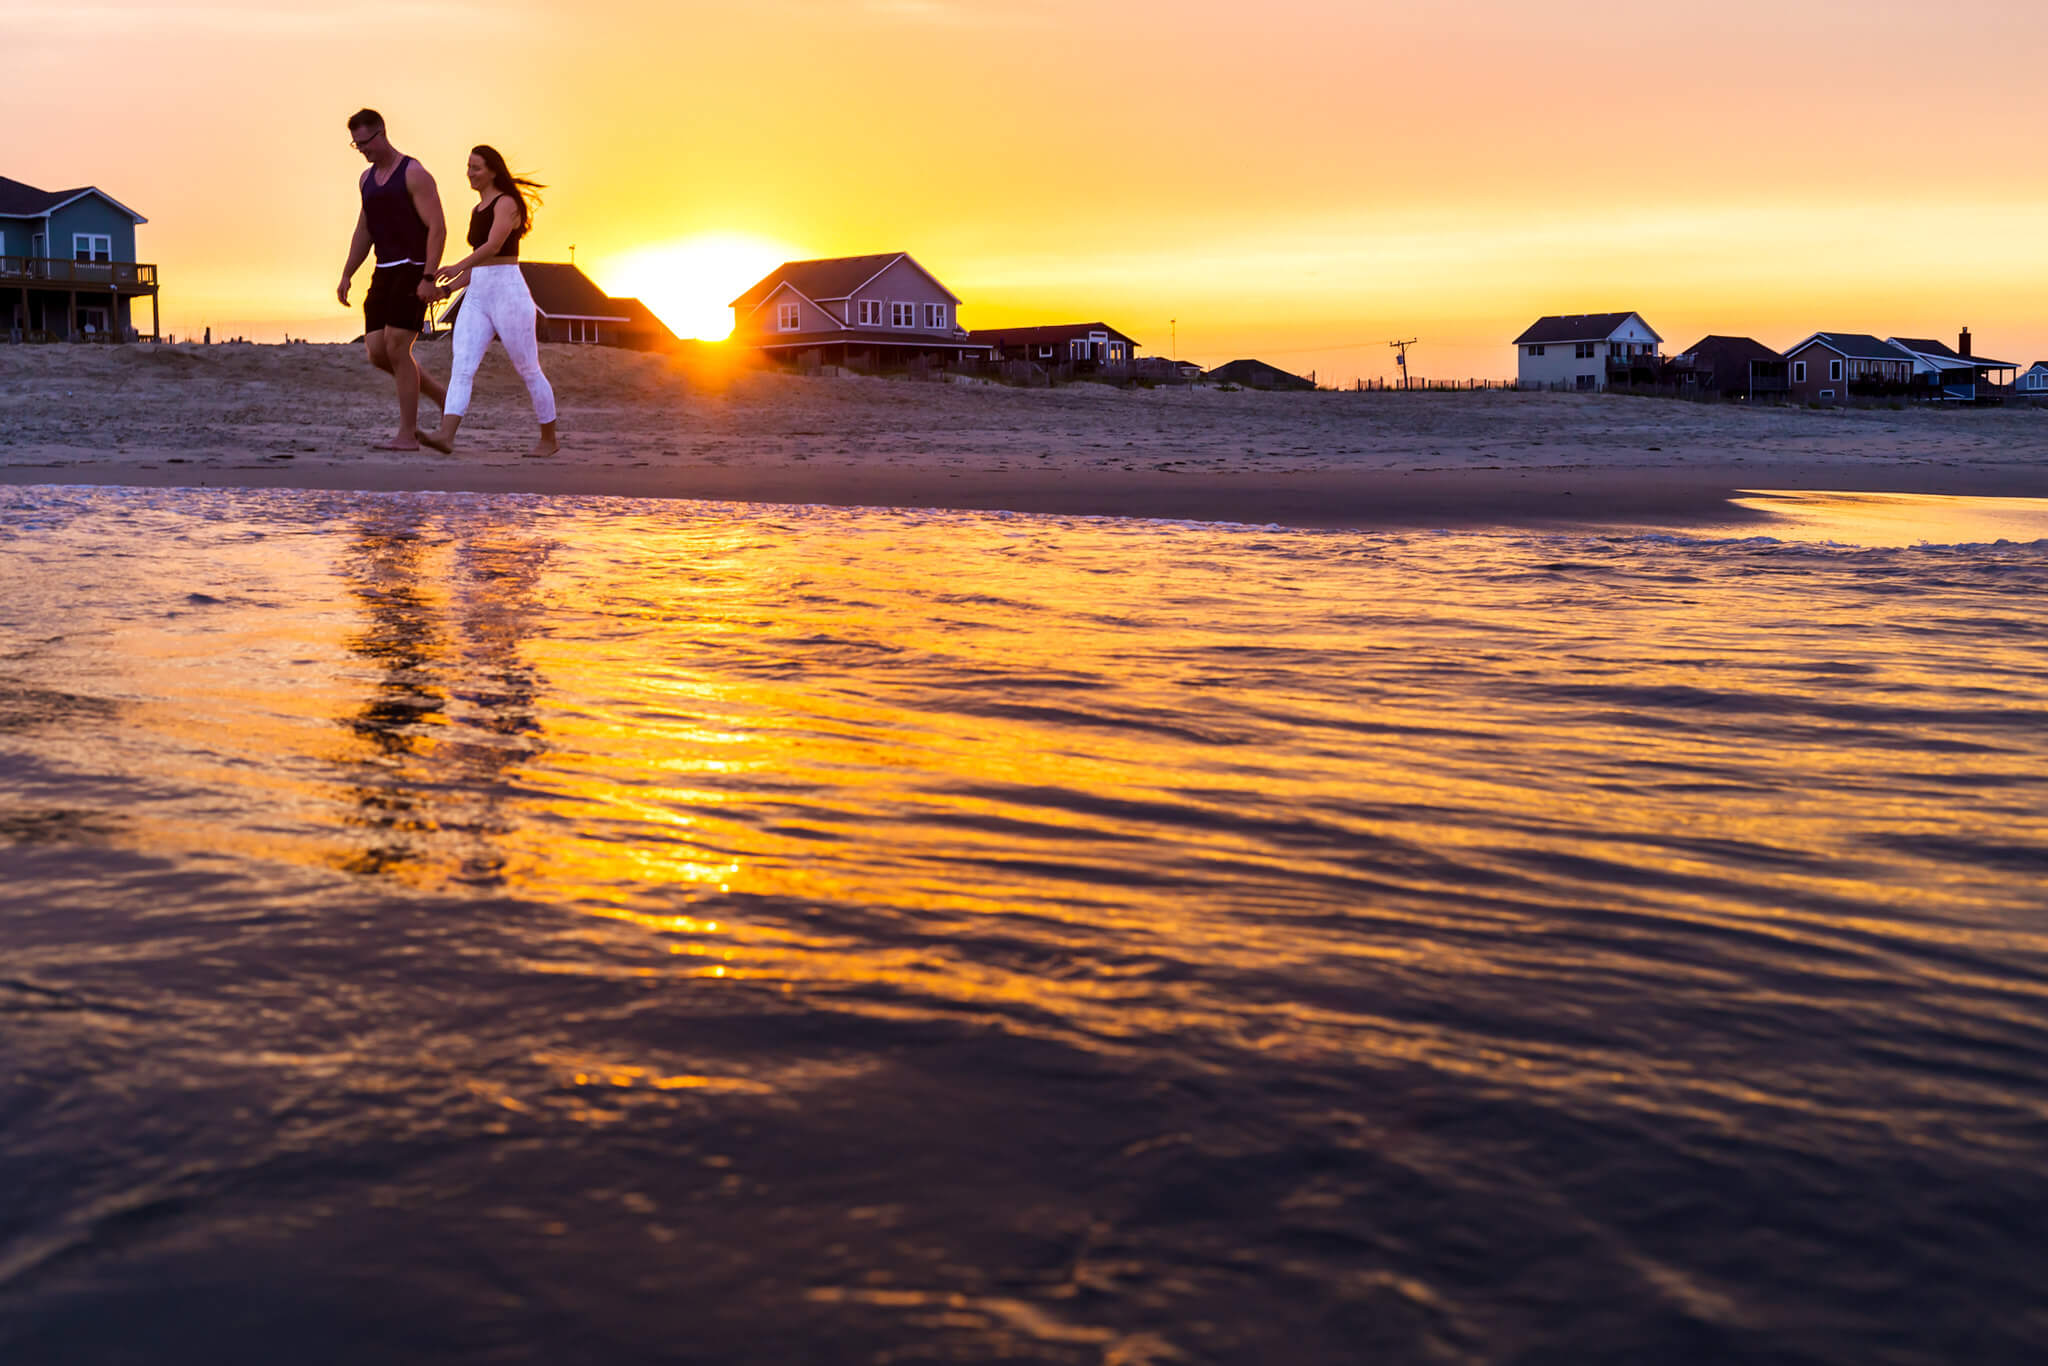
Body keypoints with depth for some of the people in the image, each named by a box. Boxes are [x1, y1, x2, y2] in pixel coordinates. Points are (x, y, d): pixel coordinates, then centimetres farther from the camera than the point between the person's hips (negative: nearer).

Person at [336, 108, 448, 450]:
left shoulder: (414, 174, -9)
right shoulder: (367, 179, 15)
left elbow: (437, 228, -14)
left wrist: (429, 278, -22)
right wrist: (346, 275, 15)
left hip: (413, 272, -8)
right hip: (384, 273, 8)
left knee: (396, 348, -13)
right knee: (377, 352, 0)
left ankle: (408, 434, -7)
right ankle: (442, 395, 17)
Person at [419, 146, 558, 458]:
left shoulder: (506, 203, -6)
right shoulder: (477, 211, 19)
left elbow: (493, 246, -20)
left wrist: (459, 267, -29)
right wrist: (449, 287, 16)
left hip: (508, 292, -8)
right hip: (477, 296, 8)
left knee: (528, 370, 1)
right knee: (462, 367, -10)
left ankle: (549, 439, 13)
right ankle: (446, 435, -23)